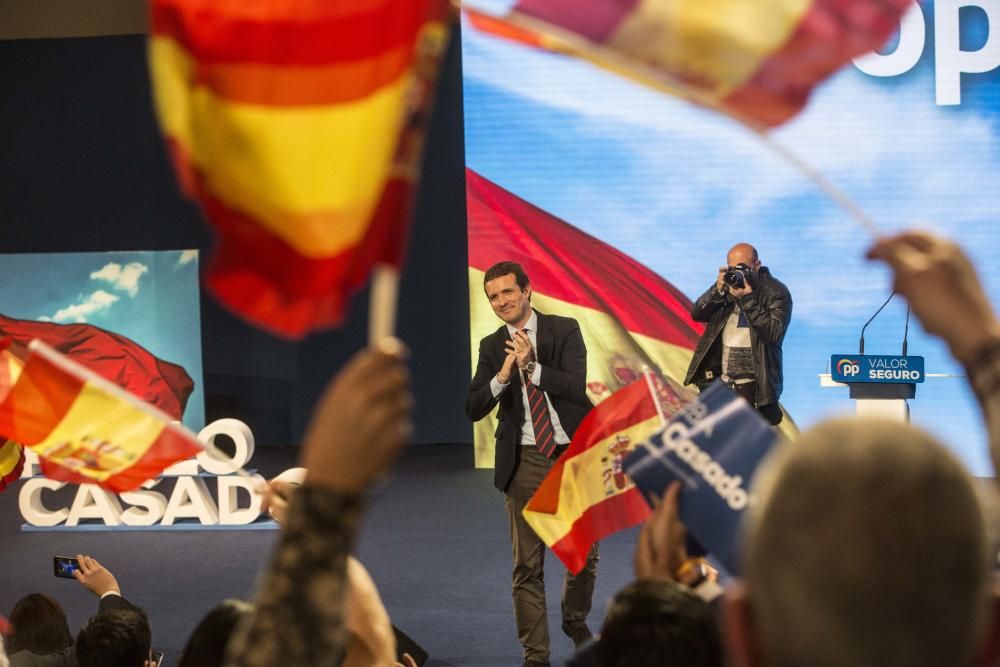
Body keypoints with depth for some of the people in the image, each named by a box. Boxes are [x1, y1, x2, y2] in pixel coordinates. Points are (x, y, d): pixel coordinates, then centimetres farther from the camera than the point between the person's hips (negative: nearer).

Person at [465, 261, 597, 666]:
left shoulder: (564, 331, -4)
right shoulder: (492, 347, 4)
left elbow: (576, 388, -16)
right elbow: (473, 409, -3)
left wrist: (532, 367, -26)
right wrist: (503, 375, -19)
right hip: (525, 462, 1)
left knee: (586, 553, 11)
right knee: (527, 565, 1)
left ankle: (575, 620, 38)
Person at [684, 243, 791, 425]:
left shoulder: (776, 292, -7)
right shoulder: (728, 284, 9)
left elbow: (774, 333, -20)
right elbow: (696, 314, 2)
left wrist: (747, 298, -24)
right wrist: (718, 290, -14)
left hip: (754, 387, -6)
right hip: (718, 381, 6)